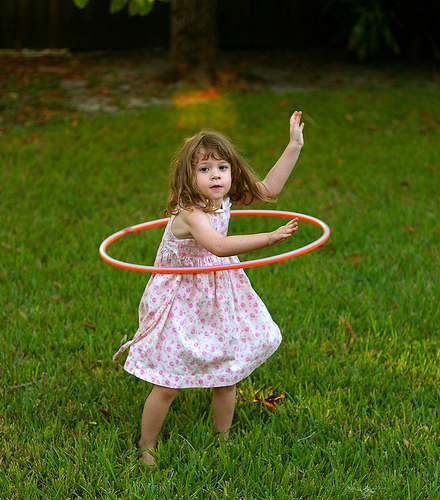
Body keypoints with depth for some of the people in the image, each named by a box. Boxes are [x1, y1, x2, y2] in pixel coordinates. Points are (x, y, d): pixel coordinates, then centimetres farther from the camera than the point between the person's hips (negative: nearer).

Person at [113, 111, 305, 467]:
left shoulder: (223, 201, -4)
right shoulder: (188, 213, -28)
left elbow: (268, 190, 8)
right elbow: (219, 246, -44)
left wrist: (294, 147, 3)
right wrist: (270, 237, -50)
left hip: (219, 303, 7)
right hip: (183, 308, -7)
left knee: (225, 379, 15)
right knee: (167, 386, 1)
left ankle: (223, 438, 36)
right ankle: (146, 447, 21)